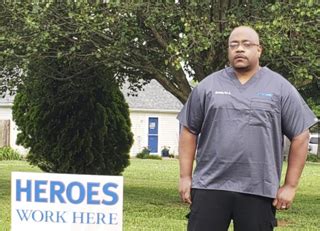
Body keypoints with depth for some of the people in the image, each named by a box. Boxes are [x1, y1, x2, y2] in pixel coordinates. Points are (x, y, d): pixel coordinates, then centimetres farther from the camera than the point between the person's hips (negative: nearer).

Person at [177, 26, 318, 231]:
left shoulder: (280, 88, 4)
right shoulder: (208, 86, 8)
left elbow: (300, 136, 4)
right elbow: (189, 131, 12)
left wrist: (290, 185, 0)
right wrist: (185, 176, 5)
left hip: (259, 191, -1)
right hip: (209, 186, 1)